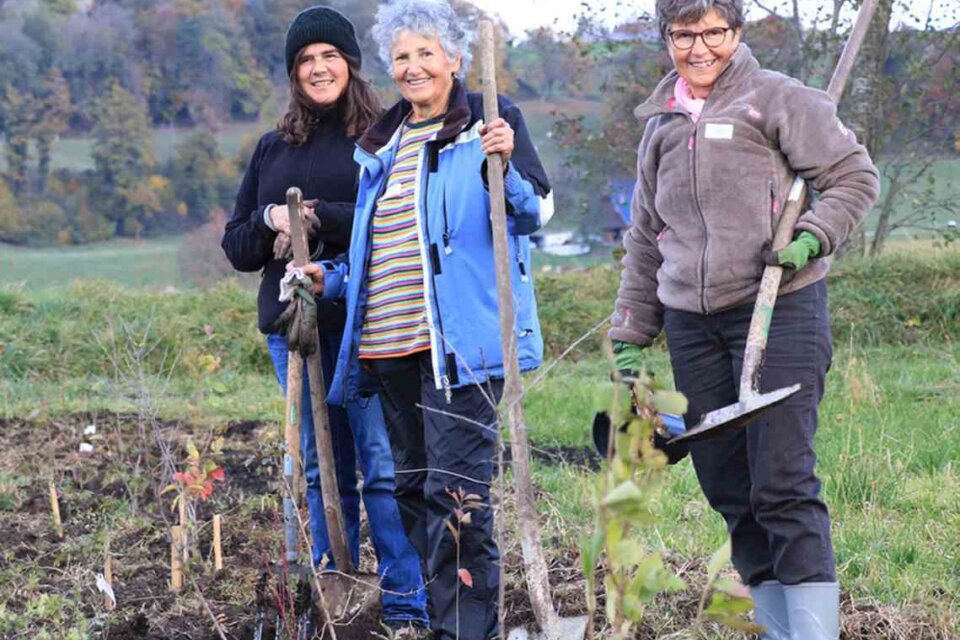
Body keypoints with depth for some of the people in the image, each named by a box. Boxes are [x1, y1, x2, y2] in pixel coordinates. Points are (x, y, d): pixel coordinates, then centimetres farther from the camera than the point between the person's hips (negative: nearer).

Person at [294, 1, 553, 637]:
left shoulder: (490, 121, 0)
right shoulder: (383, 144, 19)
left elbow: (537, 213, -6)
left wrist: (504, 166, -24)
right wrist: (333, 277, 12)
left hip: (460, 341, -7)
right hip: (390, 346, 8)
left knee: (455, 491, -13)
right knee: (415, 489, 13)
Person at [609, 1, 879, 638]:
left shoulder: (777, 98, -1)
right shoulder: (662, 126, 17)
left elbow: (855, 176, 0)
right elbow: (645, 243, 23)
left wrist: (812, 238, -16)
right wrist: (630, 336, 19)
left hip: (781, 309, -6)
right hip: (692, 325, 6)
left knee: (782, 485, -11)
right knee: (729, 489, 6)